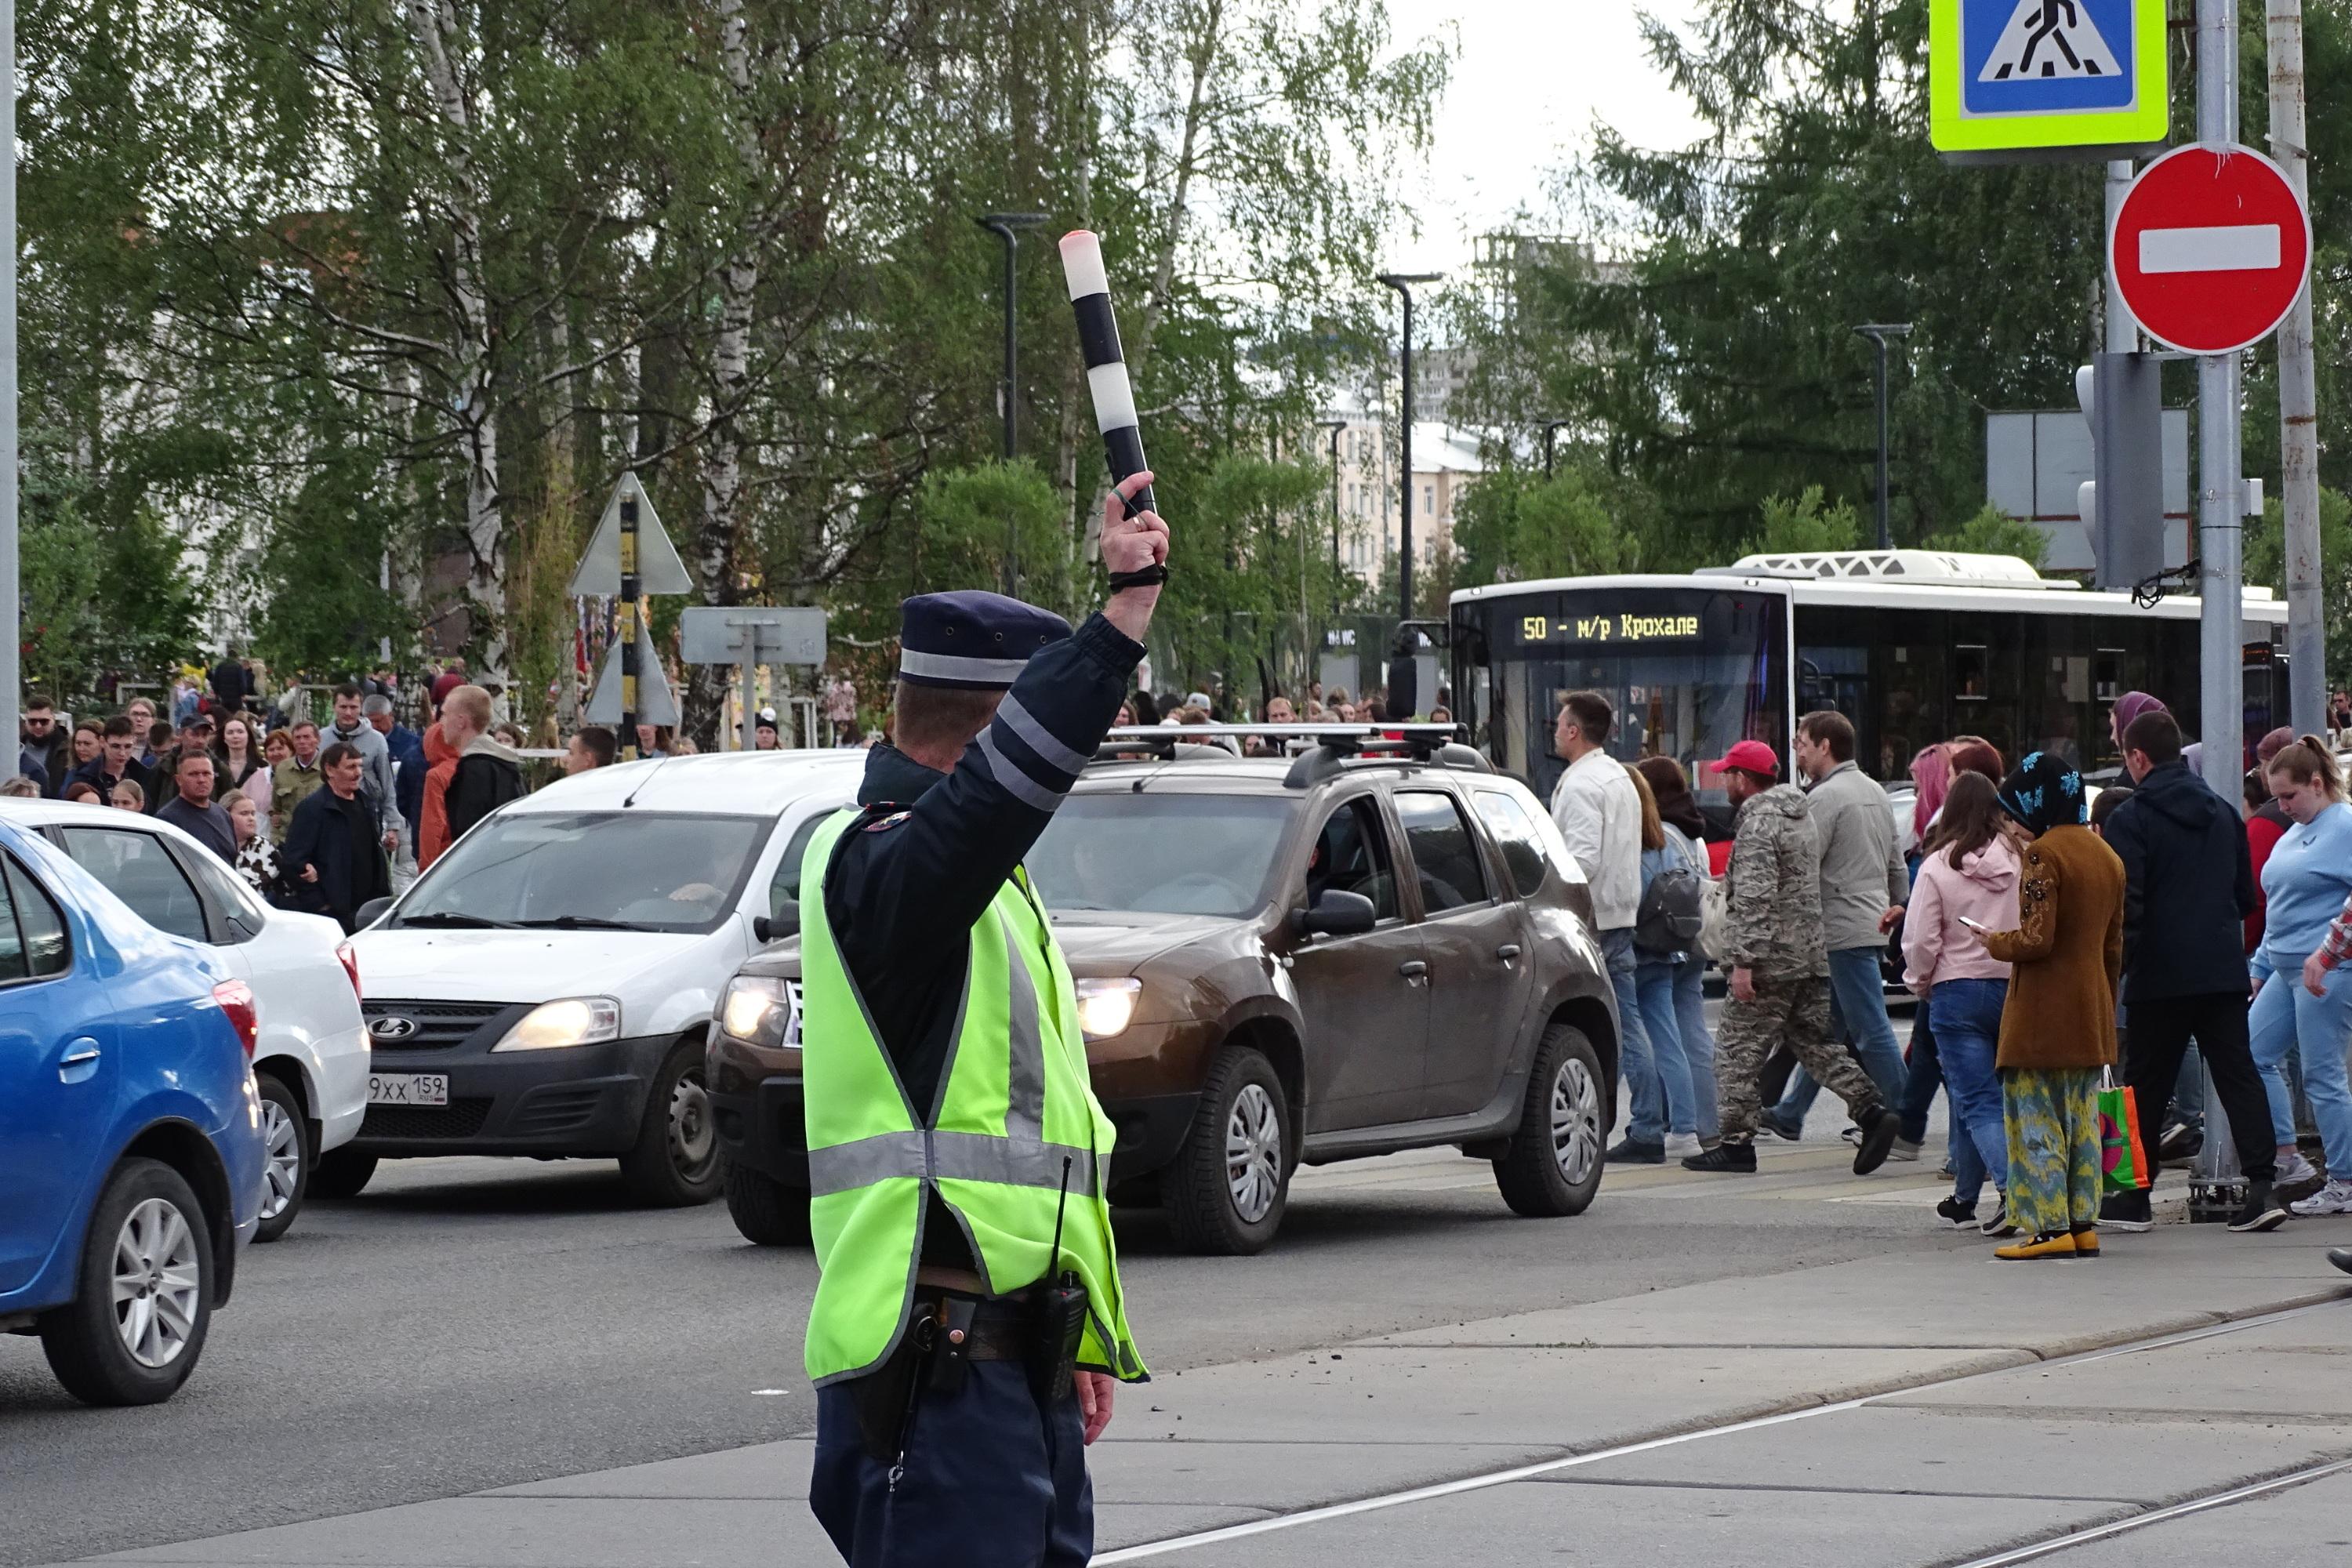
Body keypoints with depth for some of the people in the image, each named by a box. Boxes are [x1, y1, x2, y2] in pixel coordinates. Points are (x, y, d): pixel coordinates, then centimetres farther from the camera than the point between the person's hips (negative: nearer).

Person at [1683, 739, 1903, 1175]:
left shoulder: (1758, 822, -13)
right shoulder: (1800, 814, 16)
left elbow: (1755, 898, -22)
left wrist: (1743, 962, -23)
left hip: (1772, 960, -9)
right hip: (1813, 955, 9)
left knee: (1739, 1049, -1)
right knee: (1812, 1042, 13)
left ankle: (1737, 1143, 1)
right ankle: (1873, 1111, -1)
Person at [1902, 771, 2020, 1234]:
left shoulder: (1938, 866, -8)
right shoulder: (2021, 860, -2)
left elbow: (1921, 940, -7)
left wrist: (1919, 983, 11)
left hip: (1958, 991, -4)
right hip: (2018, 988, 4)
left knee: (1977, 1102, -2)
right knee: (1976, 1095, 17)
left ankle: (2011, 1185, -24)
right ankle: (1966, 1197, 25)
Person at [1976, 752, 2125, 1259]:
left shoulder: (2043, 855, -14)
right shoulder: (2106, 856, 12)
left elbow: (2037, 938, -20)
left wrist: (1996, 942, -2)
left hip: (2043, 1009, -8)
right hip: (2092, 1008, 8)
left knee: (2035, 1116, -3)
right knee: (2081, 1118, 12)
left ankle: (2049, 1225, -6)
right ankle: (2083, 1223, 12)